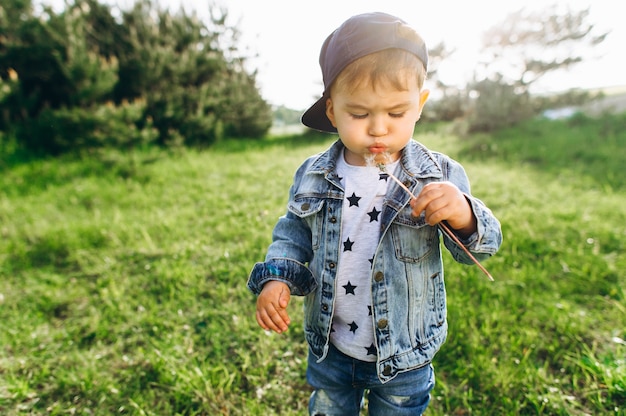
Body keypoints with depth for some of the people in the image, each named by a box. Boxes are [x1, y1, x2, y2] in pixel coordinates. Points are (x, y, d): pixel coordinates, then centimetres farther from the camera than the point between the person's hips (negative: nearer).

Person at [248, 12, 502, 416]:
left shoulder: (438, 177, -16)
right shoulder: (313, 176, -11)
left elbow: (478, 248, -14)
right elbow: (293, 234, 3)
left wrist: (464, 216, -36)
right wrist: (276, 278, -13)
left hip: (403, 356, -1)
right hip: (329, 348, 3)